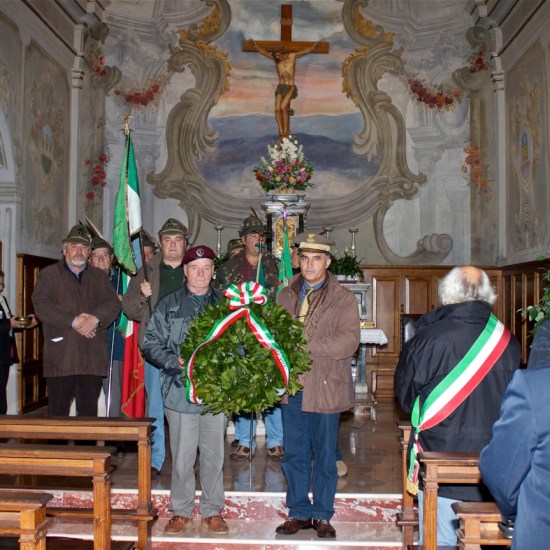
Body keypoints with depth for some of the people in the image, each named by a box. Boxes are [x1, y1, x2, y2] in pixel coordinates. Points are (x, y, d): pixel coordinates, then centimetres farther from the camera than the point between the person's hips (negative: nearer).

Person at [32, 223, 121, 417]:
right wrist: (74, 321, -15)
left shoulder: (100, 277, 20)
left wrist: (95, 318, -15)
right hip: (61, 357, -2)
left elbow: (114, 303, 6)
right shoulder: (48, 274, 10)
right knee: (58, 412, 0)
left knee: (89, 411, 5)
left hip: (93, 358, 3)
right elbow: (41, 305, -5)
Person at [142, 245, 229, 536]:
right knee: (182, 456, 6)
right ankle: (181, 511, 24)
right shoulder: (168, 305, 4)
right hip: (181, 391, -1)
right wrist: (175, 361, -14)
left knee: (214, 454, 10)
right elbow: (151, 343, 2)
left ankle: (212, 510, 26)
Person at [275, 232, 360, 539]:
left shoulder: (343, 299, -3)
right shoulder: (286, 295, 12)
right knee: (294, 453, 12)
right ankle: (299, 513, 26)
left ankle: (322, 515, 23)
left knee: (325, 456, 8)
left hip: (325, 387, -3)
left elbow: (350, 340, -14)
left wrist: (308, 346, -21)